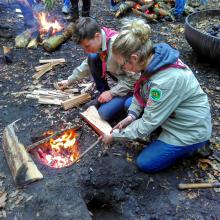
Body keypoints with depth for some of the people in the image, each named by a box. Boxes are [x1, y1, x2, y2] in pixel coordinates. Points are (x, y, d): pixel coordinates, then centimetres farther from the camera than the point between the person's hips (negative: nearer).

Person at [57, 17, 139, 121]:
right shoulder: (98, 40, -9)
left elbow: (134, 78, -27)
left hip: (133, 83, -7)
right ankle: (103, 95, 3)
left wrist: (111, 93, -22)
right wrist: (69, 80, 13)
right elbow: (88, 64, 10)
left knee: (104, 113, -19)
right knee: (92, 58, -12)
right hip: (118, 76, 7)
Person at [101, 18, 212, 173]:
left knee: (146, 163, 0)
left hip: (190, 129, -8)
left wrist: (114, 136, -15)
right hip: (172, 112, 8)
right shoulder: (154, 57, -13)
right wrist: (131, 115, -9)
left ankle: (193, 145, 10)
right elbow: (142, 90, 3)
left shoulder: (166, 81, -37)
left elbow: (147, 125, -27)